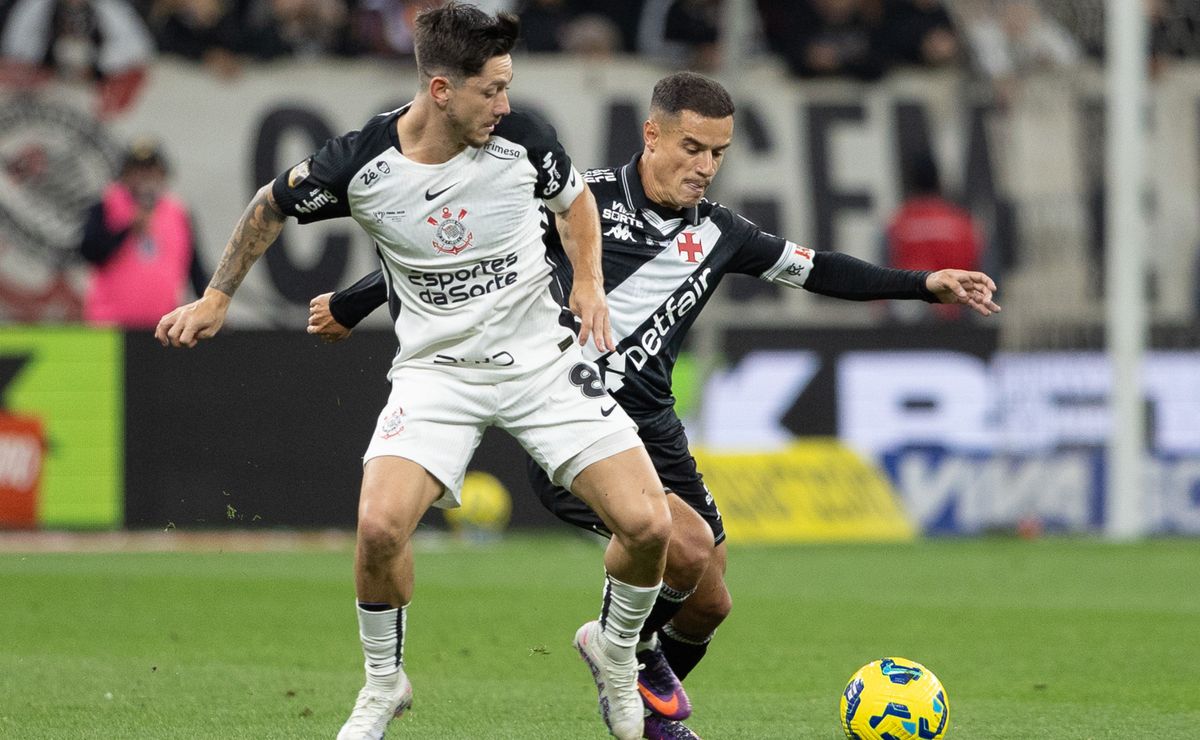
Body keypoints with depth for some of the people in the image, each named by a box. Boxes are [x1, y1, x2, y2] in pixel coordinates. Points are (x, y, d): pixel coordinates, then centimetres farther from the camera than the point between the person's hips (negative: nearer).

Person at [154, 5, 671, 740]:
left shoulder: (521, 136, -11)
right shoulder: (360, 164, -15)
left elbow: (574, 197, 12)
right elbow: (273, 206, 7)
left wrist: (589, 281, -3)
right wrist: (216, 299, 11)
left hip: (542, 358, 1)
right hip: (437, 368, -1)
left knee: (648, 523, -13)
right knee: (380, 523, -25)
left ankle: (614, 650, 20)